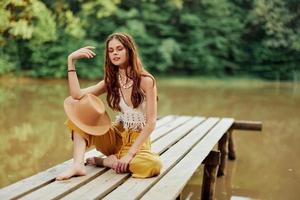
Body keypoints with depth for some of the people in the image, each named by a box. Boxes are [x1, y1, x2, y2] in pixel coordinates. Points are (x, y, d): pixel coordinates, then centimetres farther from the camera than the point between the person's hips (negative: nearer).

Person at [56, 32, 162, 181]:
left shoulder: (146, 80, -12)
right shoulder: (111, 81, 1)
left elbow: (151, 121, -15)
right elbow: (77, 95, -13)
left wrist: (130, 154, -21)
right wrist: (71, 60, -15)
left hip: (138, 140, -3)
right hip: (116, 136, 4)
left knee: (152, 165, -38)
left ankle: (105, 161, -13)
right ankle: (78, 164, -26)